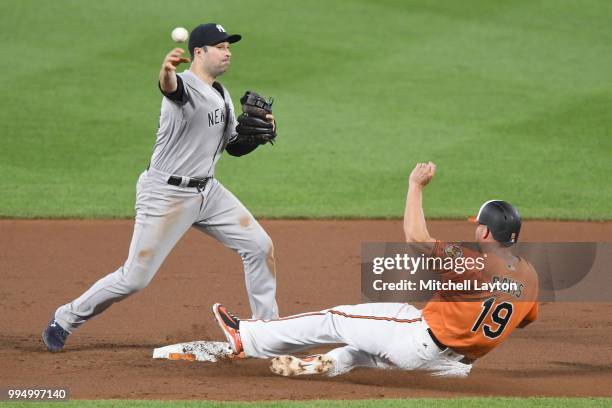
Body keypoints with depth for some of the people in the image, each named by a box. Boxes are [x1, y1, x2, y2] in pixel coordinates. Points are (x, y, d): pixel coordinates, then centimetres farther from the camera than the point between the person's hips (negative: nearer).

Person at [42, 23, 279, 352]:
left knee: (260, 247, 5)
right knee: (135, 278, -6)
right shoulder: (185, 85, -18)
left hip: (208, 191, 8)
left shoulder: (222, 96, 10)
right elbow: (171, 87, -45)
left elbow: (235, 147, 17)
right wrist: (166, 73, -69)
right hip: (166, 194, -8)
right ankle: (66, 319, 12)